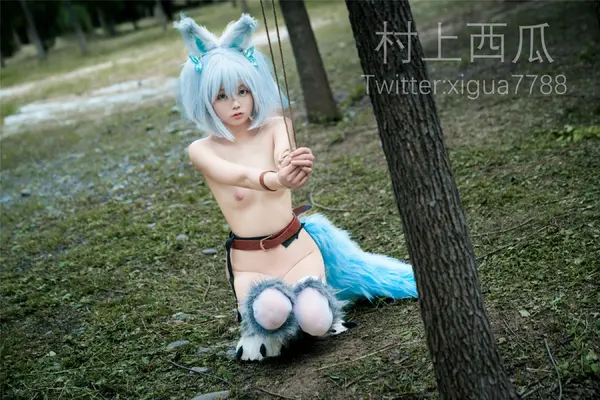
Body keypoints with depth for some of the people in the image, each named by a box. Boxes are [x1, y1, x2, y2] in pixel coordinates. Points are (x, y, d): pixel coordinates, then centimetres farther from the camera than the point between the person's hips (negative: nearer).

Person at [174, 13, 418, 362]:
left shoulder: (275, 127, -4)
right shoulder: (202, 150, -9)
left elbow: (284, 158, -27)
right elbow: (237, 175, -31)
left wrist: (295, 165, -54)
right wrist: (275, 180, -54)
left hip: (296, 244, 1)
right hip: (249, 260, -1)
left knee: (317, 320, -21)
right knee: (270, 314, -28)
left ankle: (310, 298, 16)